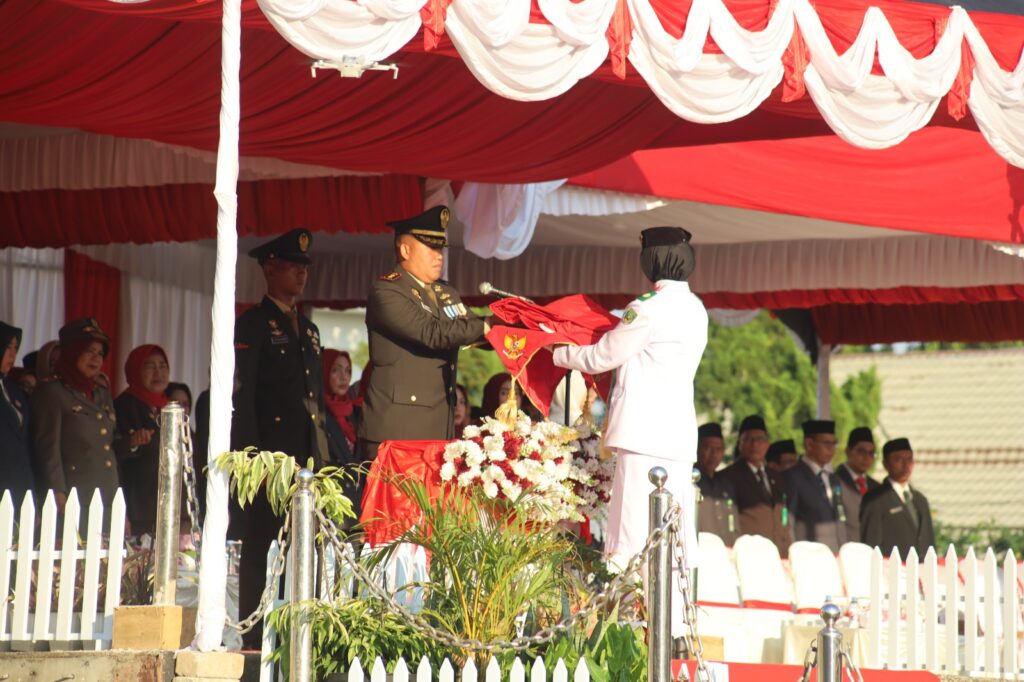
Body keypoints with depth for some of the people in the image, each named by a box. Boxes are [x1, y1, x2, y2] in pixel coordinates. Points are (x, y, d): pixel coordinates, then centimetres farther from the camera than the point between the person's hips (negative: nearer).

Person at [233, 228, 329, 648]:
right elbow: (240, 396, -8)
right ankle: (253, 639, -4)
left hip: (307, 456, 7)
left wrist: (323, 454, 15)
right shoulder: (252, 326, -1)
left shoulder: (308, 329, 21)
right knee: (259, 547, -5)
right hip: (269, 455, -7)